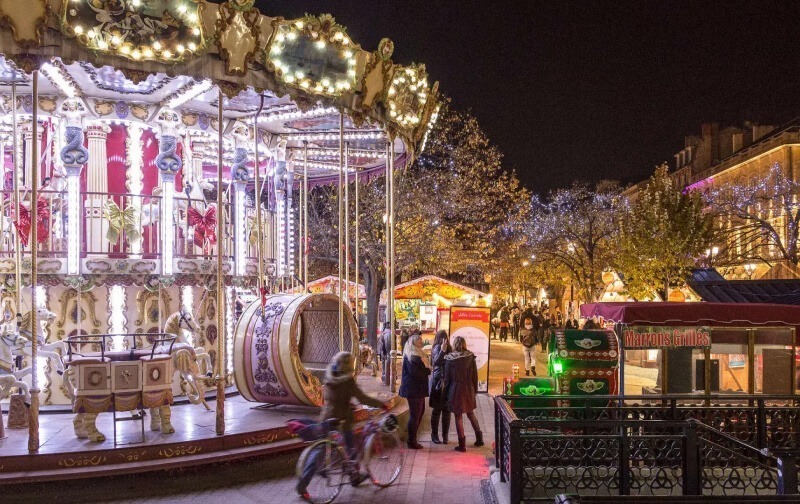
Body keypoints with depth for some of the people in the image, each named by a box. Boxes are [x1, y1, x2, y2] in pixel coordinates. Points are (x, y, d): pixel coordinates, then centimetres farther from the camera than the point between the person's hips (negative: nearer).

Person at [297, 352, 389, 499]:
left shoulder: (329, 379, 2)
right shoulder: (348, 381, -18)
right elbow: (363, 399, -20)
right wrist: (382, 404, -10)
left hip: (326, 419, 6)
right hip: (341, 421, -6)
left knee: (319, 451, 10)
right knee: (352, 447, 14)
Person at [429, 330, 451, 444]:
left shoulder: (448, 349, 9)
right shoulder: (437, 348, -8)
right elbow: (436, 361, -24)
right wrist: (442, 351, -34)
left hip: (447, 383, 5)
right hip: (438, 382, -5)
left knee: (446, 410, 9)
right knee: (437, 410, 3)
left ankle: (445, 435, 17)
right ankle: (434, 435, 12)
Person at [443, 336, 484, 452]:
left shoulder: (449, 359, -10)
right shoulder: (471, 357, -4)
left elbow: (447, 377, -4)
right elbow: (475, 375, 2)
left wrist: (446, 390, 7)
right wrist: (475, 389, 12)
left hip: (455, 390, -3)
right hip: (468, 389, 3)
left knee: (458, 417, 5)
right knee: (471, 413, 21)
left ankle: (462, 444, 8)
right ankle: (479, 438, 27)